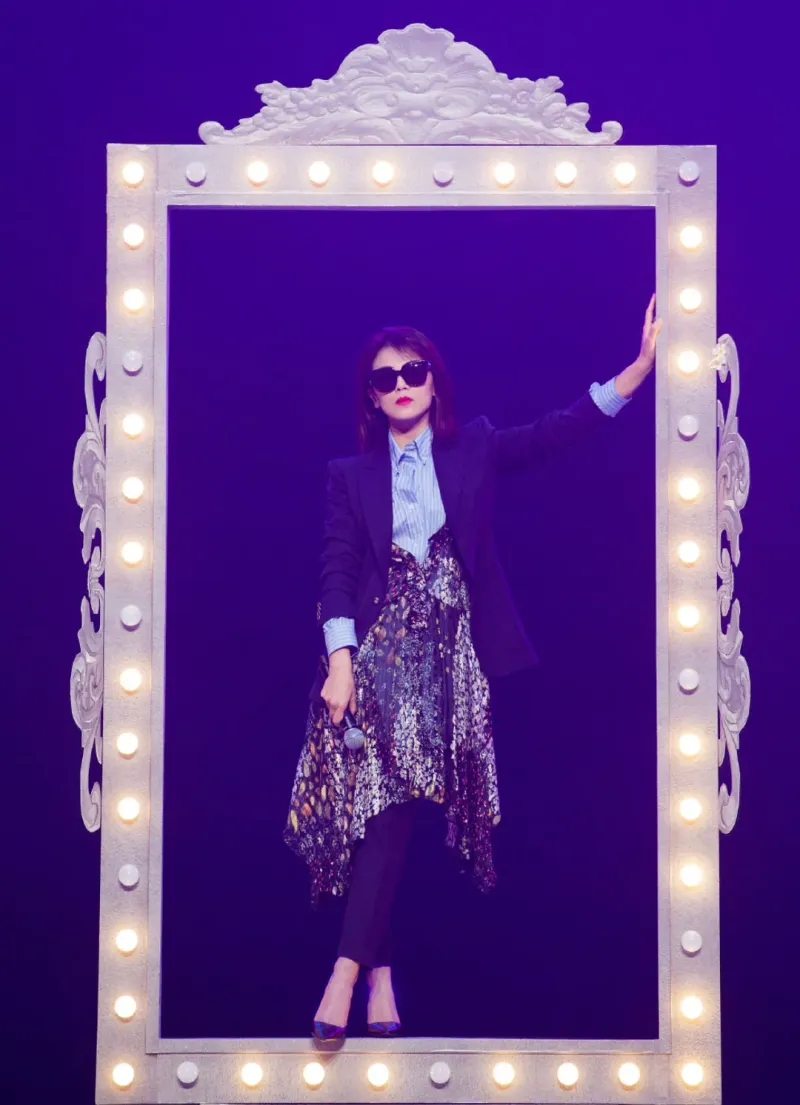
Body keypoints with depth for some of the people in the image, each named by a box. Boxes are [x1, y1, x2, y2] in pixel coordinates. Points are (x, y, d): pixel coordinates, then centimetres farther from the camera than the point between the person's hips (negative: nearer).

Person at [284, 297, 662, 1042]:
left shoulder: (474, 447, 9)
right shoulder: (351, 474, 7)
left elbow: (557, 433, -1)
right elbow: (336, 570, 0)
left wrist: (641, 365, -12)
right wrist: (340, 661, -12)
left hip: (452, 653, 0)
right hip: (380, 651, 0)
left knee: (394, 804, -5)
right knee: (383, 800, -9)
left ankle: (349, 969, -7)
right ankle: (379, 970, -2)